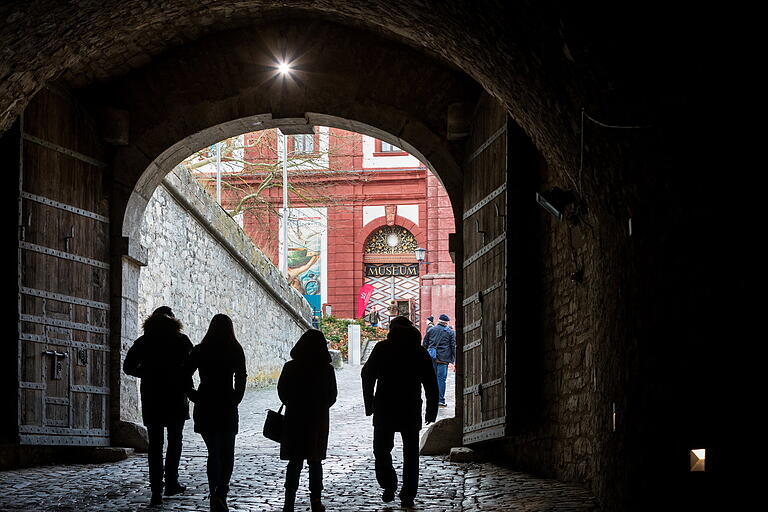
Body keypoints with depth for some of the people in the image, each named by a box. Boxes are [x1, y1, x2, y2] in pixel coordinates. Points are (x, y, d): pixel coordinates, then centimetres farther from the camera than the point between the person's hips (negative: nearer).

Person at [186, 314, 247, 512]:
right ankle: (221, 492, -10)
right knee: (227, 452, 11)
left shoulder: (199, 351, 1)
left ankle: (215, 494, -3)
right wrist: (235, 401, 1)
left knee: (213, 451, 10)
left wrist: (196, 398, 5)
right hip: (227, 407, -1)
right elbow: (241, 381, -9)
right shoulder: (235, 351, -3)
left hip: (205, 407, 1)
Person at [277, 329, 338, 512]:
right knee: (315, 461, 10)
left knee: (295, 461, 7)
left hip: (294, 420, 0)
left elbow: (282, 393, 1)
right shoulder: (327, 370, -7)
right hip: (319, 421, 0)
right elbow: (332, 397, 1)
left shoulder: (290, 367, -8)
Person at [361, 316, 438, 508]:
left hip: (384, 408, -1)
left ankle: (389, 486, -6)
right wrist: (431, 411, 10)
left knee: (381, 450, 11)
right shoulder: (420, 351, 7)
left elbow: (367, 376, -1)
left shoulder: (382, 348, 2)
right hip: (411, 411, 2)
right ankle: (408, 494, 6)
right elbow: (431, 385, 5)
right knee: (411, 453, 9)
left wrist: (369, 405, 4)